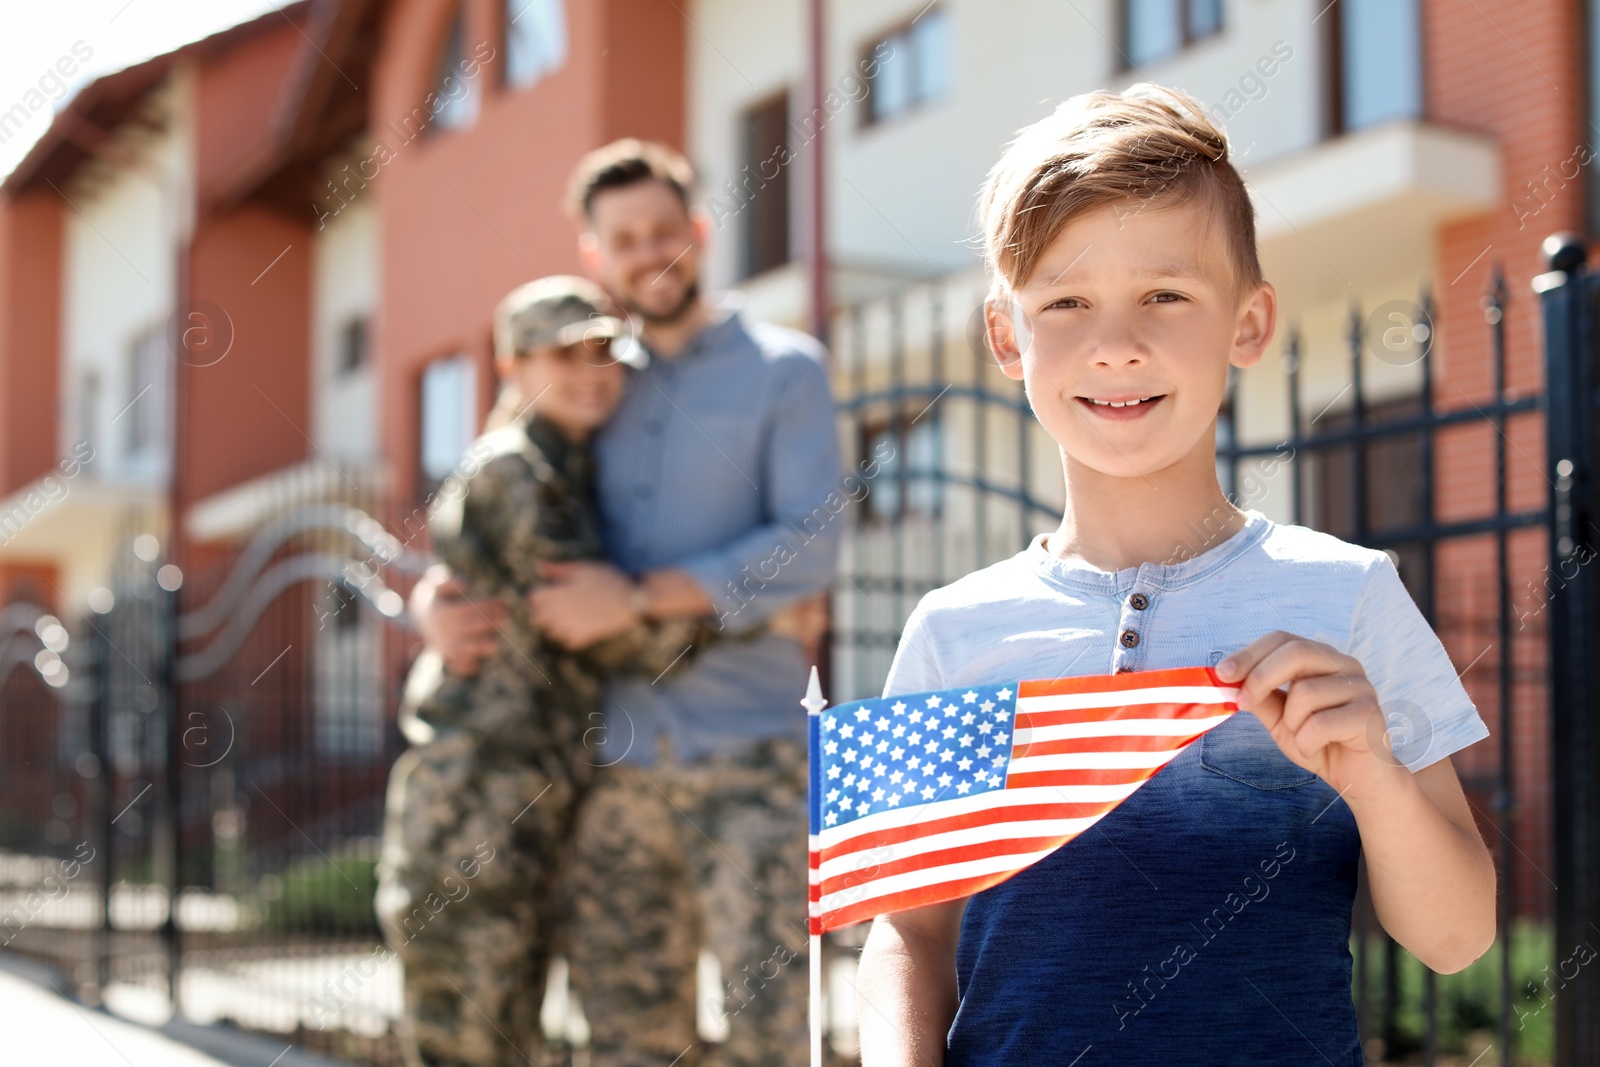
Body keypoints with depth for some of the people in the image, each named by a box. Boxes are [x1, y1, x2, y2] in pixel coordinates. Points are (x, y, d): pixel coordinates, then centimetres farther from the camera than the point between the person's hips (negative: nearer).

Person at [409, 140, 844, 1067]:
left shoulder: (783, 371, 4)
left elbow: (812, 544, -9)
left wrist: (639, 599, -14)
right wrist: (433, 598, -3)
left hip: (749, 751, -4)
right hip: (619, 756, 4)